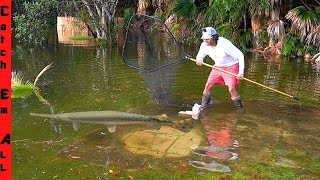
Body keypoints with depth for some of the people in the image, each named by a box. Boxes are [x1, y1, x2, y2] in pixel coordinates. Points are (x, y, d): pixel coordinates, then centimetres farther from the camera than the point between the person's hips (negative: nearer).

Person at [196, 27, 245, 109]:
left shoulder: (225, 44, -30)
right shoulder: (204, 45, -12)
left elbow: (240, 55, -25)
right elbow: (200, 56, 4)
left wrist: (241, 72, -28)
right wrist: (199, 60, -24)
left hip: (231, 66, -6)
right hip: (218, 67, 6)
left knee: (231, 89, -17)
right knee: (208, 85, 1)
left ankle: (239, 107, 3)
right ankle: (203, 105, 19)